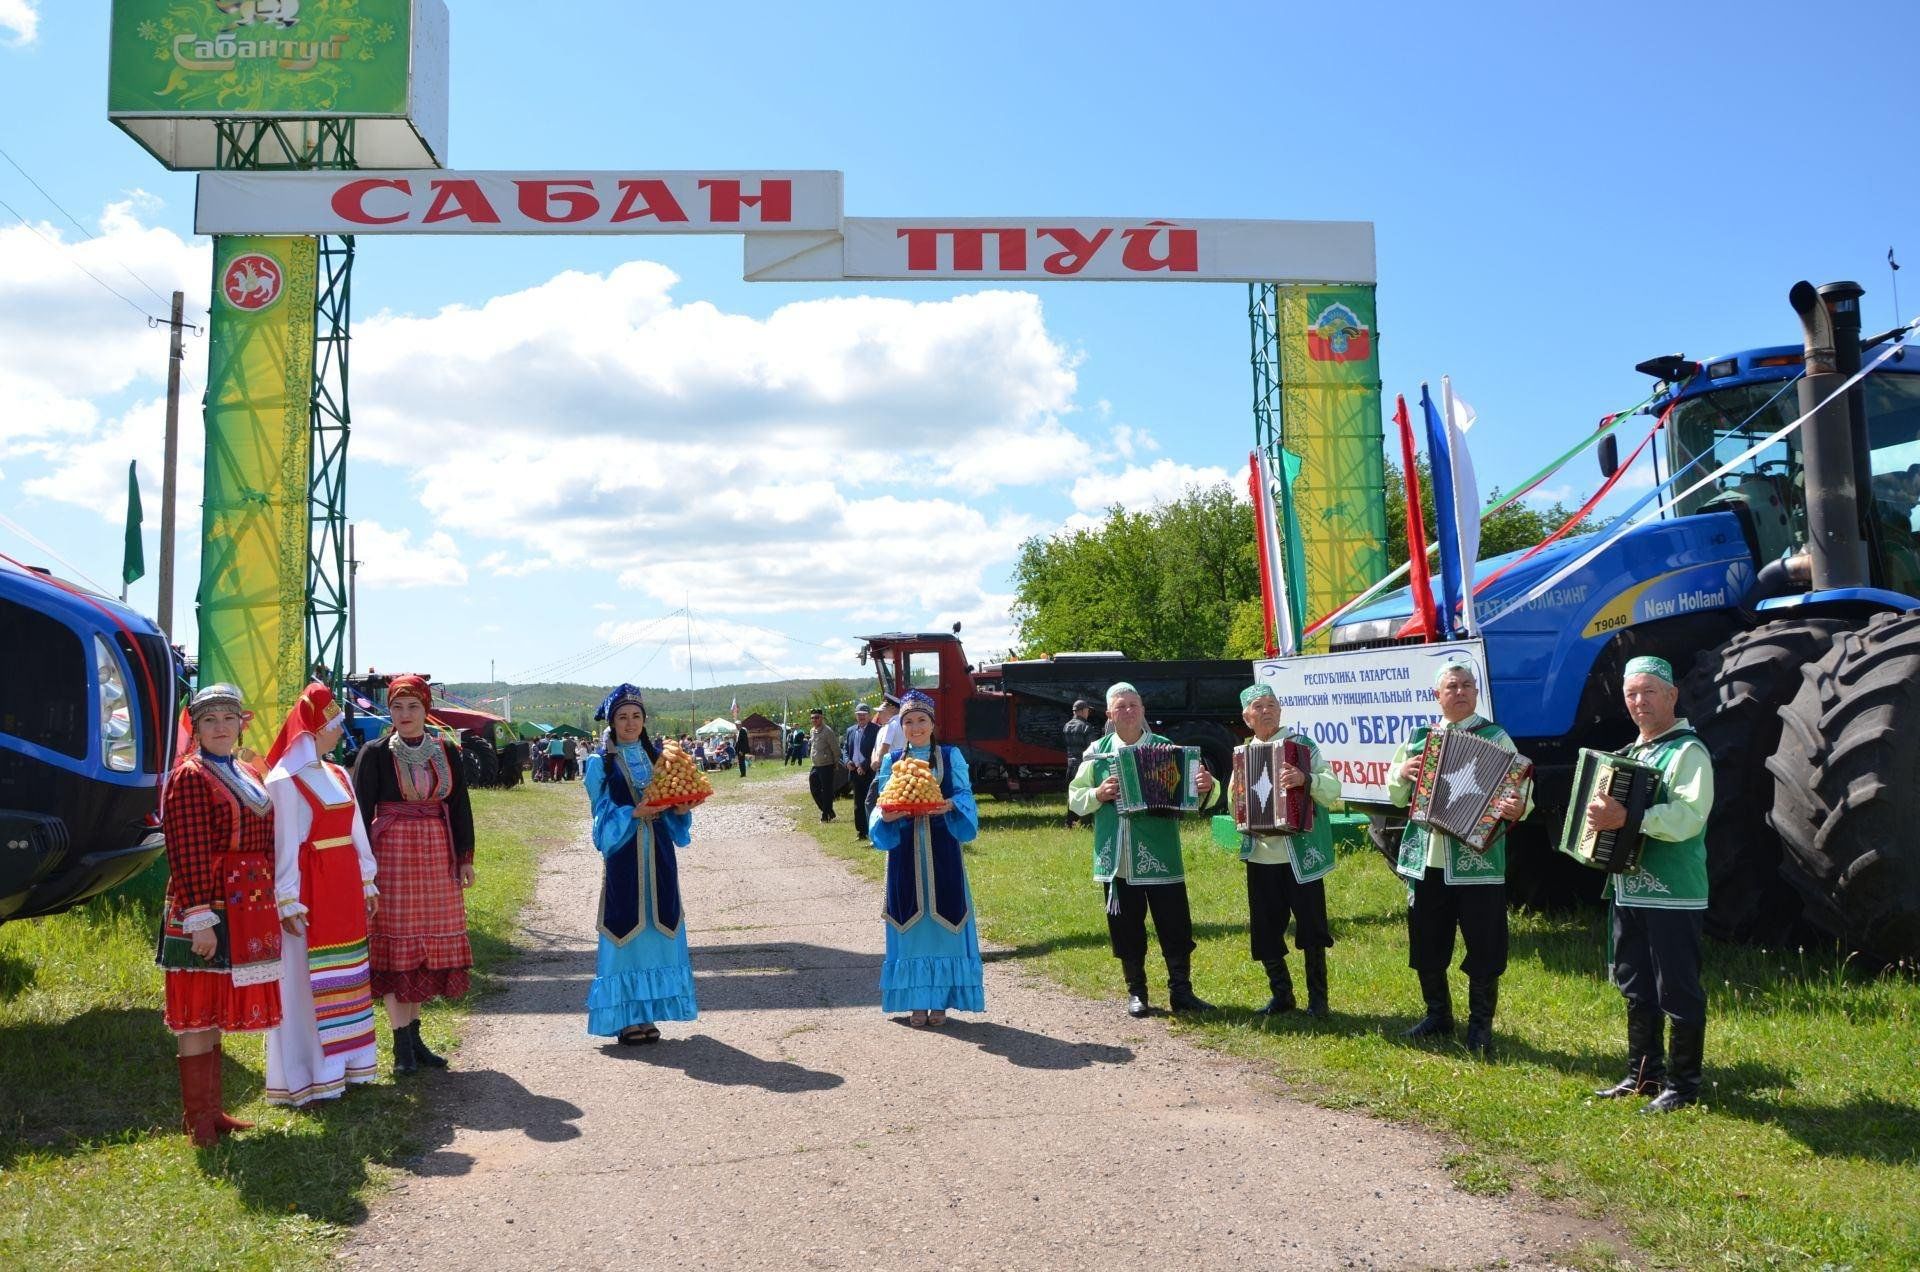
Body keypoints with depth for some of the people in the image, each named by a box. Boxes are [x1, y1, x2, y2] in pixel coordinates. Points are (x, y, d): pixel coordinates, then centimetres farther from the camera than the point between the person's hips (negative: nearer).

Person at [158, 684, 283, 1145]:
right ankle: (197, 1117, 6)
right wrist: (201, 919, -21)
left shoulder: (247, 776, 15)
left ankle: (212, 1111, 21)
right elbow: (187, 854, -16)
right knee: (197, 1013, -1)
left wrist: (269, 906, 17)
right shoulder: (189, 775, -10)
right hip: (206, 908, -8)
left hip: (247, 910, 8)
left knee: (217, 1009, 14)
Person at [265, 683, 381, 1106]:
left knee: (347, 977, 12)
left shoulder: (338, 776, 11)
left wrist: (367, 882, 16)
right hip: (310, 891, -7)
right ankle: (307, 1077, 5)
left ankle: (344, 1062, 22)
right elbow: (284, 844, -14)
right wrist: (288, 901, -16)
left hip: (345, 889, 8)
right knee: (307, 980, -2)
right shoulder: (285, 781, -11)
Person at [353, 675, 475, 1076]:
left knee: (429, 945, 7)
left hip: (436, 856, 4)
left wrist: (465, 857, 8)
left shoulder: (446, 753, 7)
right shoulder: (375, 753, -3)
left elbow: (460, 807, 11)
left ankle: (413, 1036, 17)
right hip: (392, 854, -4)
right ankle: (402, 1042, 4)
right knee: (395, 945, -2)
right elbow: (361, 810, -3)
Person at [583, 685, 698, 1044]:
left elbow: (670, 808, 11)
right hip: (623, 857, -4)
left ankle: (647, 1012, 13)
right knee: (626, 931, -3)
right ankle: (626, 1017, 4)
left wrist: (681, 810, -10)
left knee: (657, 928, 4)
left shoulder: (657, 757, 11)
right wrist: (634, 813, -21)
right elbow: (604, 817, -6)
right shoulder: (600, 764, 0)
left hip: (658, 855, 4)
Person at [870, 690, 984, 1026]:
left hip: (942, 850, -1)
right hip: (906, 850, 1)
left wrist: (951, 806, -23)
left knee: (943, 919, 0)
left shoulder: (951, 756, 5)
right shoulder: (891, 761, 8)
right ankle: (916, 1000, 11)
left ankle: (940, 999, 10)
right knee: (911, 921, 2)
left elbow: (964, 795, -1)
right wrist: (887, 815, -17)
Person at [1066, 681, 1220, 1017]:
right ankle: (1136, 992, 21)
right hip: (1117, 859, 1)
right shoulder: (1097, 753, 5)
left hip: (1159, 856, -1)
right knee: (1126, 927, 9)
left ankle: (1181, 991, 12)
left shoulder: (1165, 748, 2)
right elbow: (1075, 798, 8)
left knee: (1175, 925, 1)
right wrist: (1098, 794, -11)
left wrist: (1207, 788, -21)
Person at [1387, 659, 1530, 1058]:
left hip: (1477, 861, -4)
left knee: (1484, 948, 0)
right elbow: (1396, 796, 18)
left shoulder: (1495, 737, -1)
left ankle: (1480, 1025, 14)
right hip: (1424, 860, 4)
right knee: (1426, 946, 12)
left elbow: (1520, 790, -10)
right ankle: (1437, 1015, 28)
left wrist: (1518, 808, -32)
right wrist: (1401, 773, -3)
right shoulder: (1418, 738, 12)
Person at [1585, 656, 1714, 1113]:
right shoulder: (1632, 752, 16)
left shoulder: (1688, 751, -11)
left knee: (1678, 992, 0)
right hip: (1630, 889, 9)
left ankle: (1683, 1085, 9)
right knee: (1637, 989, 16)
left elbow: (1688, 817, -25)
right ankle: (1643, 1075, 27)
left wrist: (1626, 818, -33)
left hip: (1674, 895, -9)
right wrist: (1602, 815, 8)